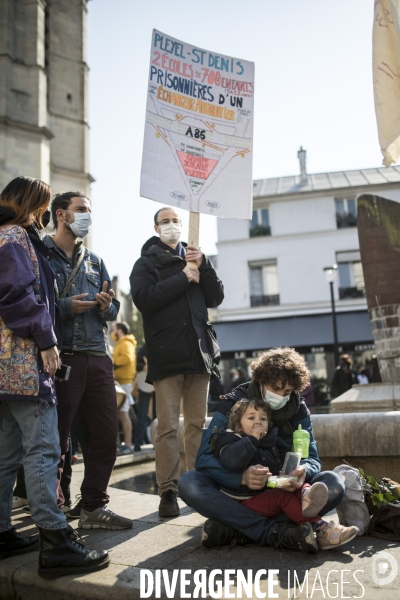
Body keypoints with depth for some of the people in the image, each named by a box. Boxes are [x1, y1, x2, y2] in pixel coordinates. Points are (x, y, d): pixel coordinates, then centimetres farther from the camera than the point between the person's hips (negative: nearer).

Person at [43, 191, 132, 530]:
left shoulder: (95, 262, 20)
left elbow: (112, 311, 18)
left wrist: (108, 306, -4)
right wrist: (66, 307, -17)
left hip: (98, 357, 6)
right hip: (61, 358, -6)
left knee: (107, 433, 7)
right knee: (57, 438, 1)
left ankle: (95, 507, 20)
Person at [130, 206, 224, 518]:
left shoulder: (194, 259, 19)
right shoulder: (147, 263, 8)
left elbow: (216, 298, 8)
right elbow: (144, 299, -10)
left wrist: (203, 265, -4)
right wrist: (183, 278, -9)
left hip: (199, 350, 4)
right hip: (166, 353, -4)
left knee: (198, 424, 7)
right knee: (168, 426, -5)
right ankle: (168, 491, 2)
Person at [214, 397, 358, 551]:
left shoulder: (270, 444, 22)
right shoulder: (232, 439, -2)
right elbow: (230, 461, -25)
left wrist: (289, 473, 3)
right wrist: (251, 439, -20)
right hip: (250, 499, -7)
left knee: (301, 486, -14)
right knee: (283, 496, -29)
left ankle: (306, 496, -47)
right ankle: (321, 530, -37)